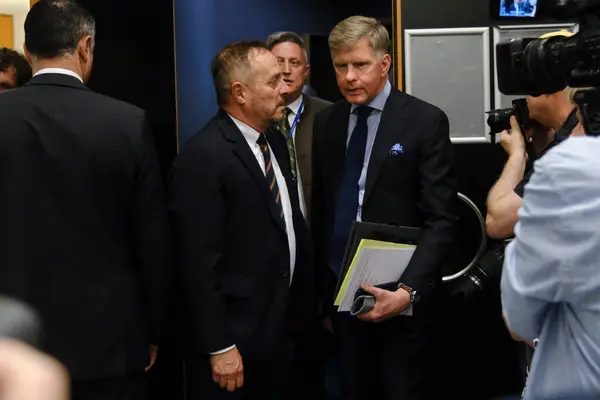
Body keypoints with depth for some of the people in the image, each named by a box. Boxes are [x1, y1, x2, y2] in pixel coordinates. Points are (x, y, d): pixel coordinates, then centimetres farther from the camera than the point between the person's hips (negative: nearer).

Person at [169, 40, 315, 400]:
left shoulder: (275, 143, 10)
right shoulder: (202, 157, -18)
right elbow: (200, 263, -20)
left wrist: (304, 308, 13)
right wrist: (219, 348, -20)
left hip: (280, 331, 8)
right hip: (234, 340, -8)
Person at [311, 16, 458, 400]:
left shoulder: (425, 121, -9)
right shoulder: (326, 122, 6)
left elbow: (442, 219, -13)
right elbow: (322, 208, 12)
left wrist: (409, 290, -23)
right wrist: (323, 283, 9)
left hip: (399, 293, -4)